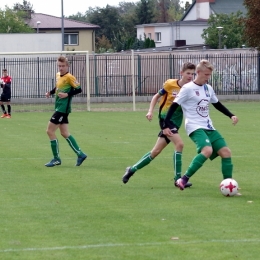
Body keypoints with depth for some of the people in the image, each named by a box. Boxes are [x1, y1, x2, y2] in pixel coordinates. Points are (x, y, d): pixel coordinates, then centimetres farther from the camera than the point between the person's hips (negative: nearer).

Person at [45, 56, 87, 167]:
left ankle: (56, 159, 0)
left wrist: (67, 94, -21)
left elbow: (79, 89, -13)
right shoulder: (58, 75, 12)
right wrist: (50, 92, 9)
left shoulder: (69, 77, -13)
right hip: (59, 108, 9)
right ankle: (80, 154, 17)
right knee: (64, 133, 11)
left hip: (63, 109, -9)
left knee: (50, 131, -7)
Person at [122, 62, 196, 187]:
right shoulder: (170, 84, -8)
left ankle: (132, 169, 27)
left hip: (176, 123, 5)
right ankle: (178, 179, -16)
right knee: (179, 144, -23)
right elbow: (157, 96, 5)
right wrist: (150, 111, -4)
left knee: (156, 151, 10)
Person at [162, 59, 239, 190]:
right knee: (207, 150, -31)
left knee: (226, 151, -2)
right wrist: (166, 126, -13)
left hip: (209, 127, 8)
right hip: (195, 127, -8)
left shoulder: (208, 88, 12)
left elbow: (217, 104, 27)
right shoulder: (188, 88, -8)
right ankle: (184, 180, -23)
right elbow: (174, 106, -8)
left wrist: (231, 115, 17)